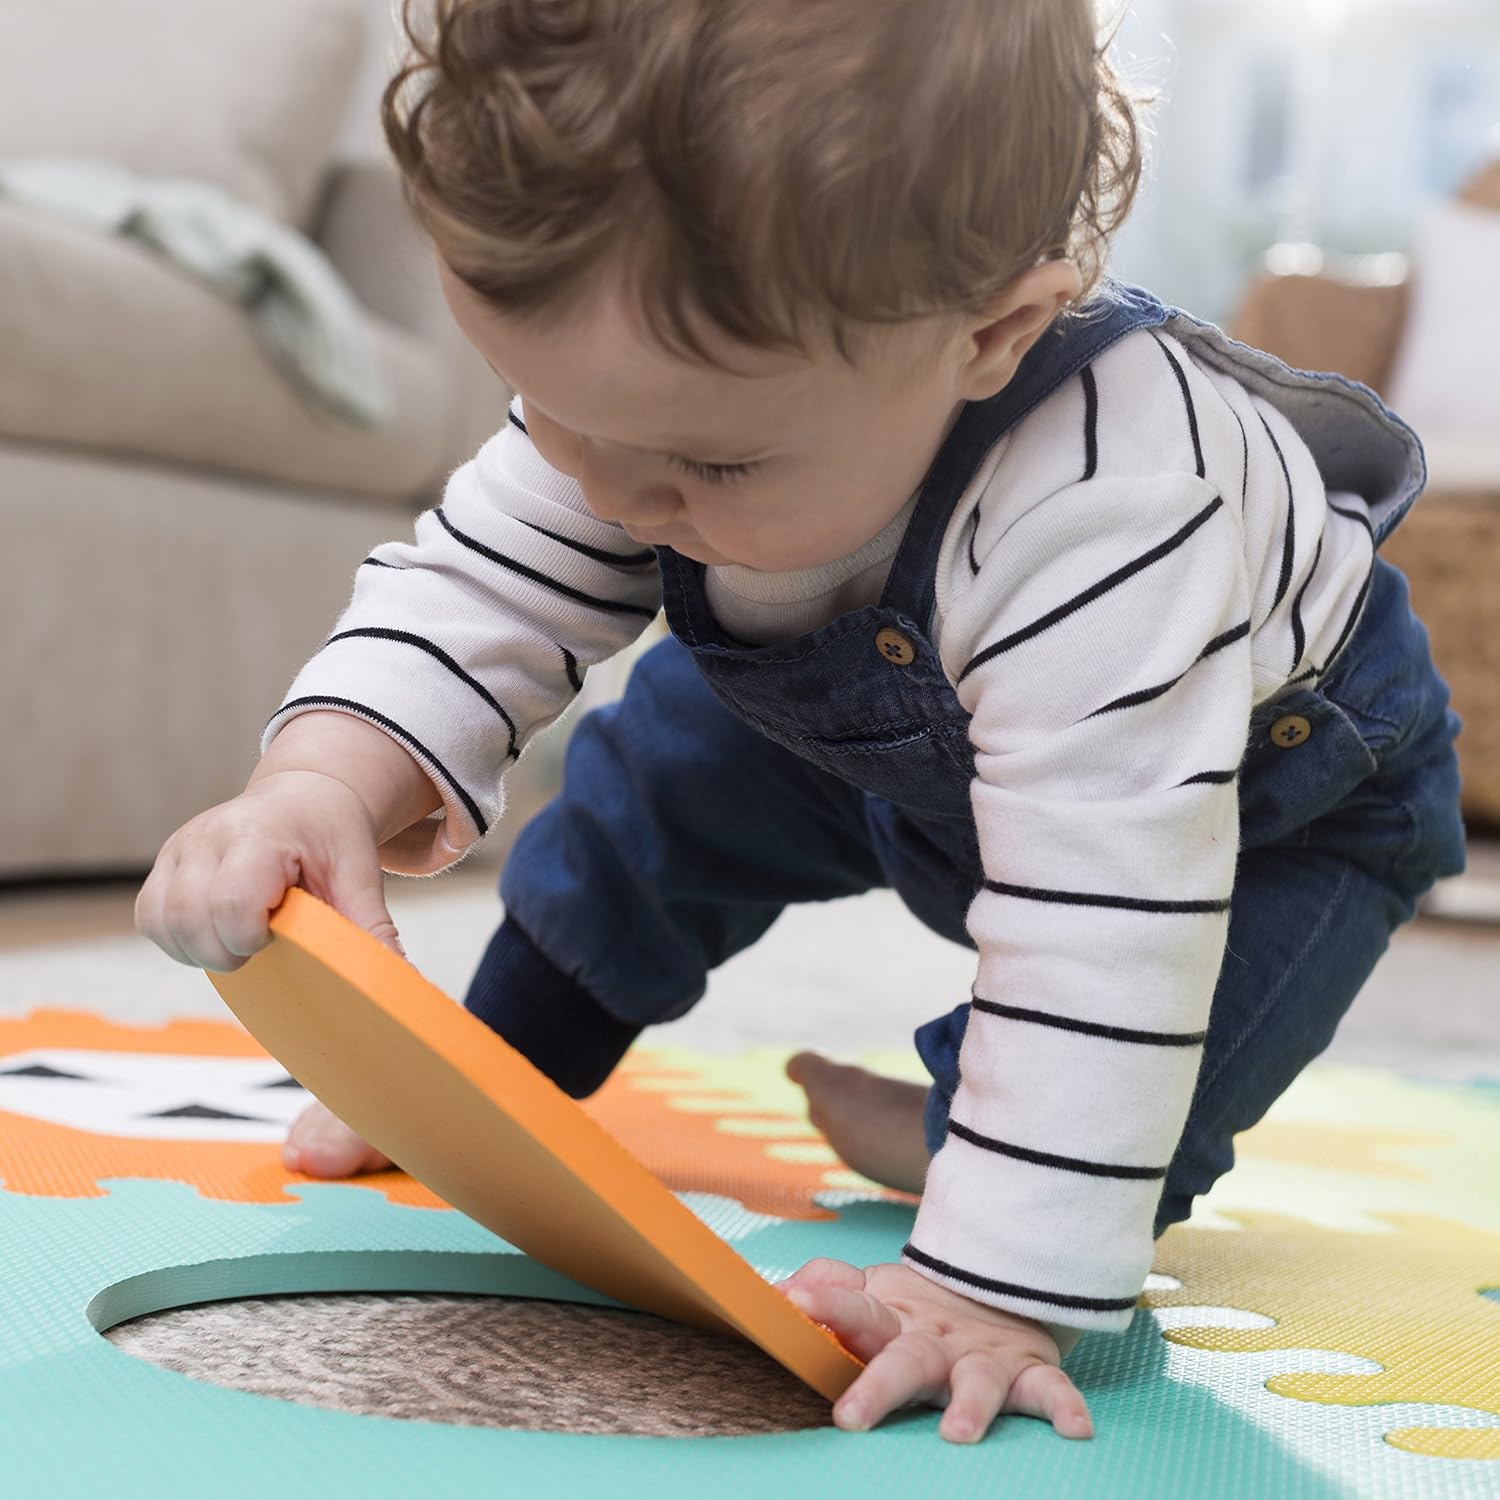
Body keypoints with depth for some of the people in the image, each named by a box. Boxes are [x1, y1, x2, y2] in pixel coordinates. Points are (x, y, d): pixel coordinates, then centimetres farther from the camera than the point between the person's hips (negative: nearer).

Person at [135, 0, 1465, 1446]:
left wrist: (997, 1287, -48)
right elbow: (478, 594, -25)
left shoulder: (1099, 532, -52)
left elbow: (1097, 944, -49)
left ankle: (970, 1139, 15)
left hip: (1277, 787, -5)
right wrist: (321, 784, -44)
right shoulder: (669, 375, -32)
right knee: (650, 784, 4)